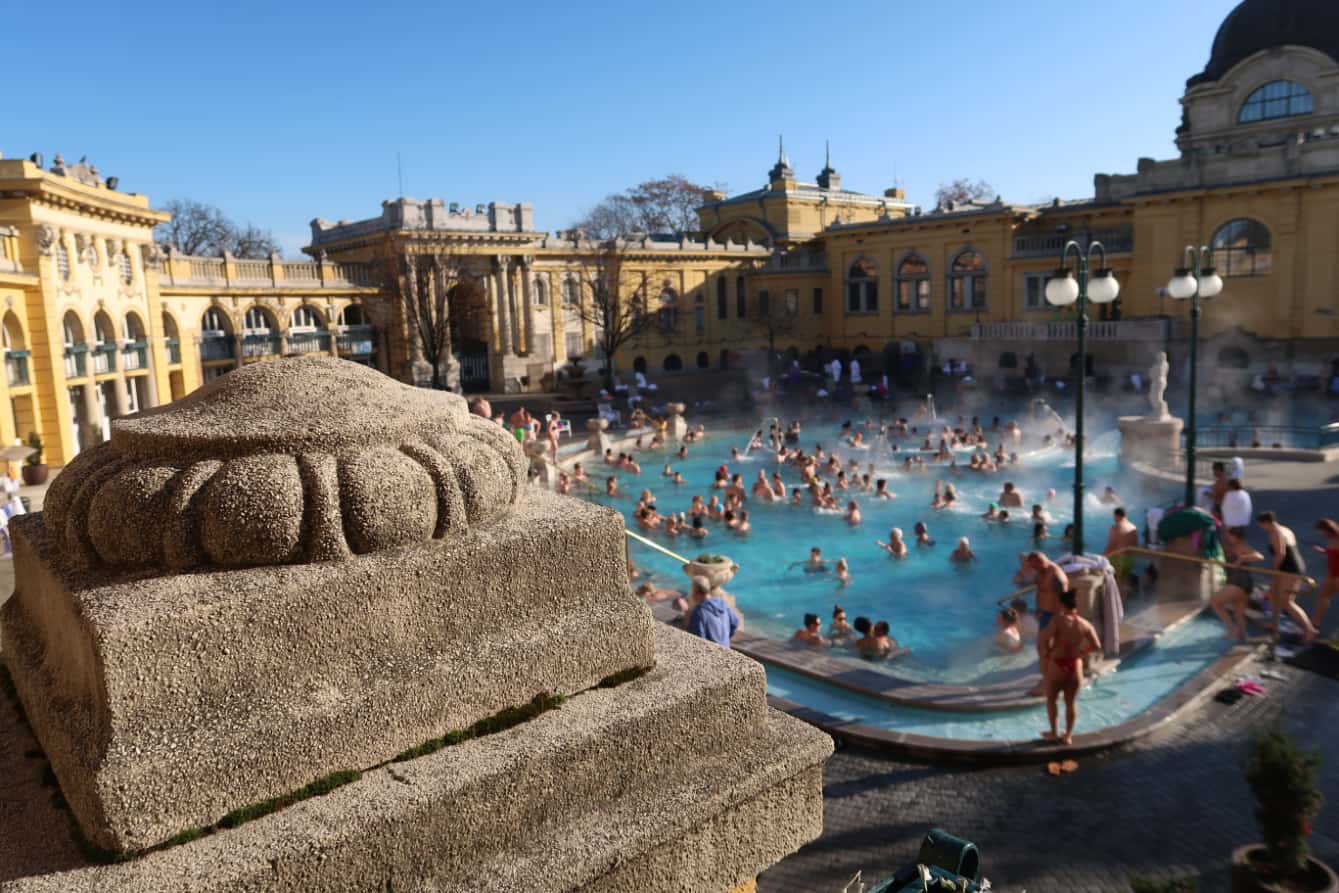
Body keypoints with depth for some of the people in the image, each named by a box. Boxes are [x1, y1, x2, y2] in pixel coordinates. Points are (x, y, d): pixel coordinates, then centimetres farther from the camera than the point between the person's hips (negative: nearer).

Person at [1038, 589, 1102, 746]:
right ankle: (1068, 736, 26)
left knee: (1051, 699, 18)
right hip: (1075, 666, 3)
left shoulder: (1058, 620, -18)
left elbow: (1043, 641, -25)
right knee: (1071, 701, 17)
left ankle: (1053, 733, 26)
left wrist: (1046, 653, -6)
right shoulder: (1085, 624, -8)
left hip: (1057, 666, -3)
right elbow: (1097, 646, -3)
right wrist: (1081, 651, 13)